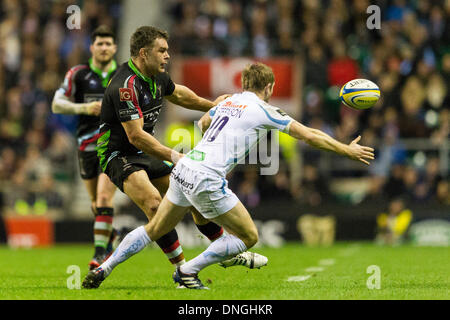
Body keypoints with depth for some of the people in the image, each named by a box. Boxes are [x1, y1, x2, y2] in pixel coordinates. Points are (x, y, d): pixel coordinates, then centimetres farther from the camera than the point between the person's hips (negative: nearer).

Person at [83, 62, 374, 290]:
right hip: (206, 180, -8)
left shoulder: (228, 101, 19)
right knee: (249, 235, 4)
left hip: (184, 169, 8)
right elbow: (309, 135, 2)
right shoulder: (262, 110, -1)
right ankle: (188, 271, 5)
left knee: (154, 230, 21)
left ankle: (104, 268, 16)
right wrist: (346, 150, 11)